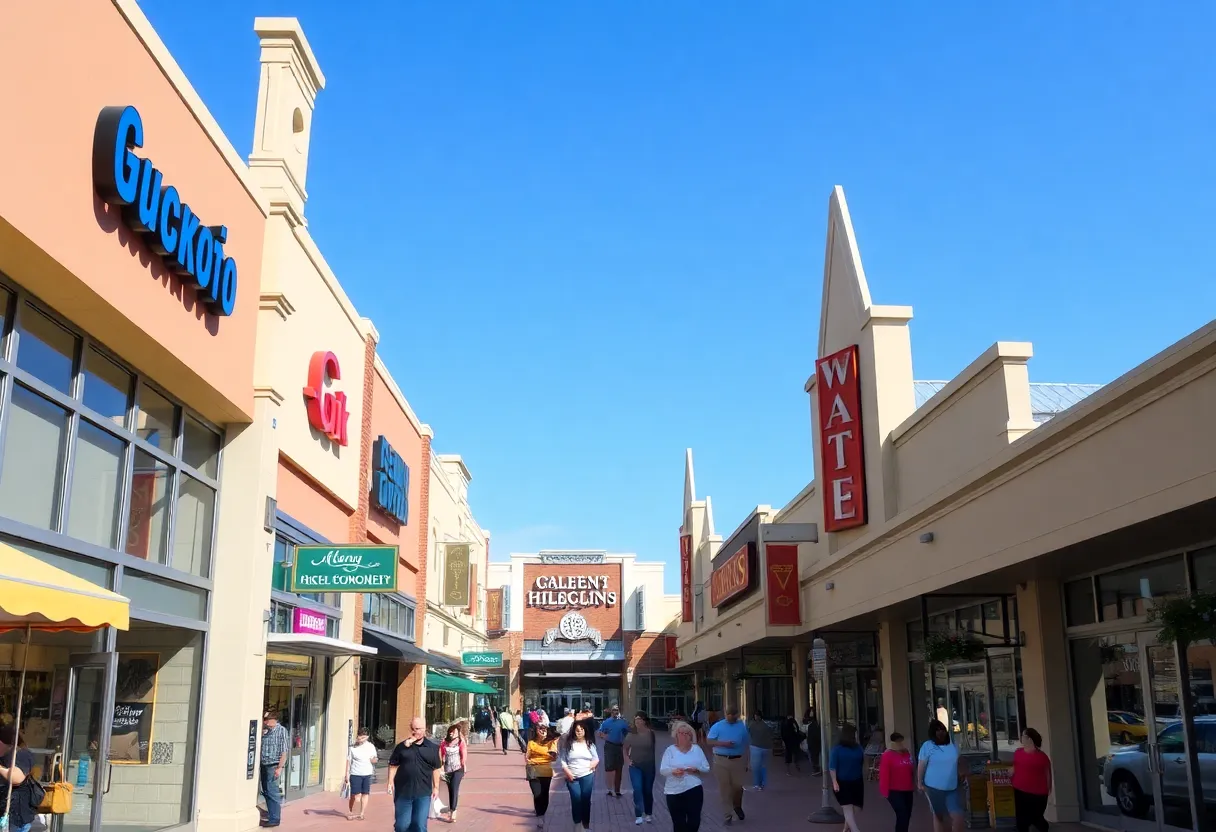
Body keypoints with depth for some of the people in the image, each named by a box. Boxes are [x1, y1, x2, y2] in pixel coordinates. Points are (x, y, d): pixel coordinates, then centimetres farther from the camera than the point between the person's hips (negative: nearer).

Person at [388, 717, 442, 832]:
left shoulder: (432, 748, 3)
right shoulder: (402, 746, 1)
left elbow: (436, 768, 8)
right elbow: (393, 765, 4)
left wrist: (436, 787, 6)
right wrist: (391, 782, -4)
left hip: (423, 793, 0)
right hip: (403, 792, 0)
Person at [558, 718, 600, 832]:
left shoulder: (589, 743, 6)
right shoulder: (568, 743, 1)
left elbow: (596, 758, 11)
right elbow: (562, 759, 0)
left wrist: (593, 764, -9)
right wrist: (567, 772, -10)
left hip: (587, 775, 1)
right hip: (572, 777, -1)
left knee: (586, 799, 5)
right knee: (576, 799, -7)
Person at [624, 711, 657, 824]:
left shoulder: (651, 734, -9)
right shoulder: (631, 735, -4)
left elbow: (655, 748, 1)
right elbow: (625, 749, 10)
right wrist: (627, 760, 0)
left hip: (649, 767, 0)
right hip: (635, 767, 0)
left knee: (648, 790, 11)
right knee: (637, 789, -13)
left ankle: (648, 814, 29)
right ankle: (638, 815, -6)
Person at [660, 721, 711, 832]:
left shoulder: (697, 749, 9)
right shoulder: (670, 750, 3)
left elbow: (706, 768, 8)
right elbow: (663, 770, -5)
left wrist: (696, 769, -13)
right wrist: (674, 771, -25)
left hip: (694, 789, 1)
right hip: (674, 791, -1)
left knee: (694, 821, -3)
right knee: (678, 823, 3)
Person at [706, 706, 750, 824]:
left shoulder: (742, 726, 5)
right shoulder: (717, 726, -1)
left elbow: (746, 744, 11)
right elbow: (709, 742, -4)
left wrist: (746, 762, 10)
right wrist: (723, 743, -18)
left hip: (738, 760, 1)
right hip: (721, 761, -1)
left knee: (737, 786, 3)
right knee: (724, 788, 2)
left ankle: (737, 806, 34)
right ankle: (726, 816, 12)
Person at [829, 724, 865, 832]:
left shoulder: (858, 748, 4)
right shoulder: (837, 749, -9)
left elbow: (863, 765, 13)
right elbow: (832, 767, -10)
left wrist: (864, 781, 13)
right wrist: (835, 782, -18)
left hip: (857, 783, 5)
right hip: (842, 783, -5)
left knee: (856, 809, 7)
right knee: (848, 809, -11)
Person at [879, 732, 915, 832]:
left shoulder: (907, 753, 9)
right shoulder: (887, 755, -12)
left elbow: (912, 770, 17)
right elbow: (884, 774, -15)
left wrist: (914, 785, 17)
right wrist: (885, 791, -17)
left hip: (907, 790, 7)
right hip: (894, 791, -7)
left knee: (907, 815, 12)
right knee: (902, 815, -14)